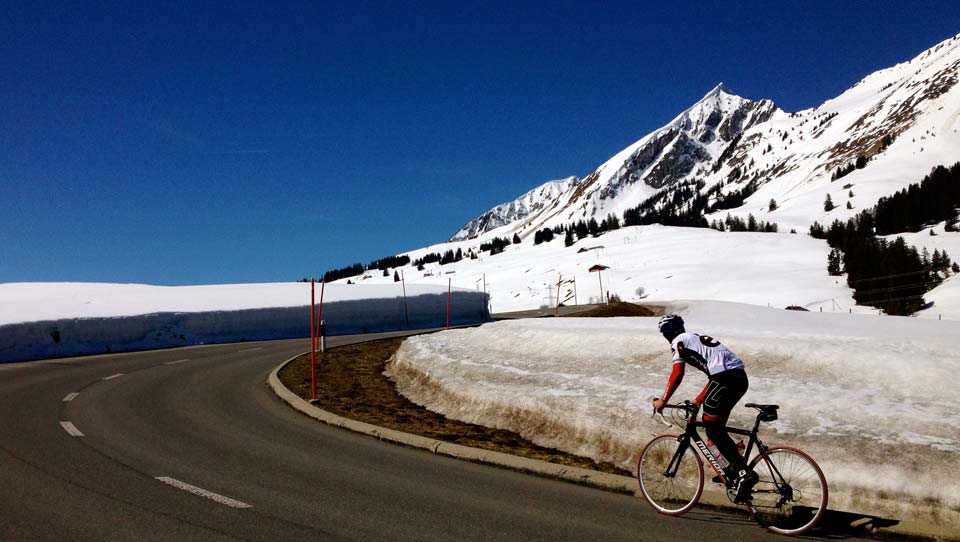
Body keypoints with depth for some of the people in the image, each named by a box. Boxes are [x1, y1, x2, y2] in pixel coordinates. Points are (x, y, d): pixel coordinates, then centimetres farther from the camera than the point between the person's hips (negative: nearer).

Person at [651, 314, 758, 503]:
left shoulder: (679, 341, 8)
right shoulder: (699, 339, 32)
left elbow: (677, 374, -3)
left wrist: (662, 401, 4)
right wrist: (698, 401, 38)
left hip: (725, 378, -9)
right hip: (740, 377, 9)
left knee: (712, 429, -3)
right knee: (717, 425, 22)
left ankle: (744, 473, -13)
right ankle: (733, 469, 20)